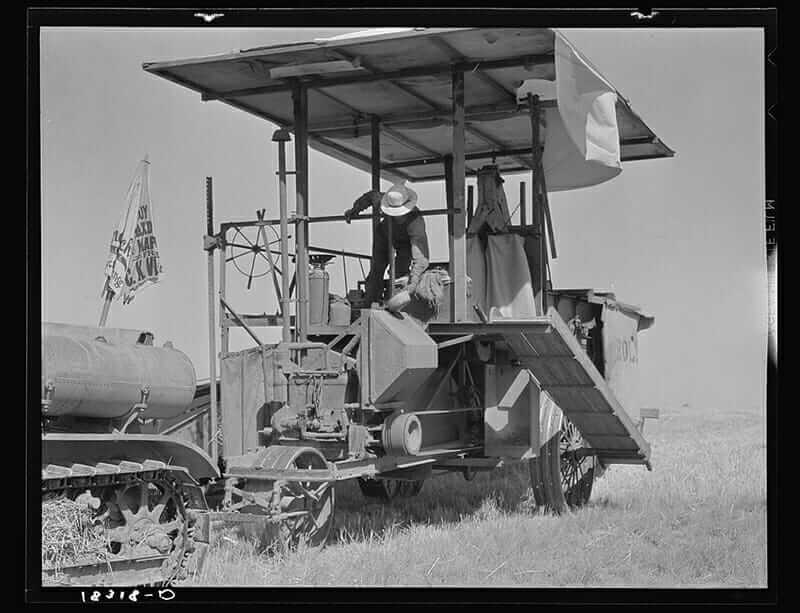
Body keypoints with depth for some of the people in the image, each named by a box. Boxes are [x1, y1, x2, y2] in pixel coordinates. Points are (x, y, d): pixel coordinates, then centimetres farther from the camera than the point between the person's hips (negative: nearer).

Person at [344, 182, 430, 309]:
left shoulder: (416, 223, -49)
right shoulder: (383, 199, -38)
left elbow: (421, 258, -56)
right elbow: (372, 195, -10)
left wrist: (411, 288, -65)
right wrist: (354, 209, 5)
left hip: (406, 241, -3)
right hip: (384, 235, 3)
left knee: (401, 271, -17)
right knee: (377, 269, -2)